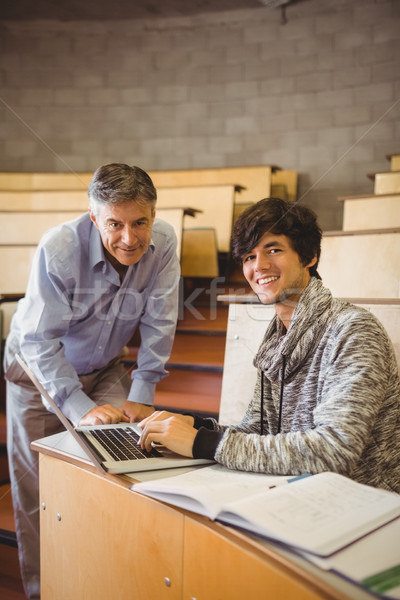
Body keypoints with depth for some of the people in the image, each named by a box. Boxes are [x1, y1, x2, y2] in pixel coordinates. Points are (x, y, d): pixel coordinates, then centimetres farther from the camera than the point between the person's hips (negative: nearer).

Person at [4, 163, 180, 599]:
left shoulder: (163, 244, -21)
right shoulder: (58, 248, -30)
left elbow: (158, 326, -13)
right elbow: (40, 341, -26)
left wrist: (141, 395, -15)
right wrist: (79, 407, -33)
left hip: (105, 367, 2)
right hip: (39, 370, -2)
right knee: (37, 488, 2)